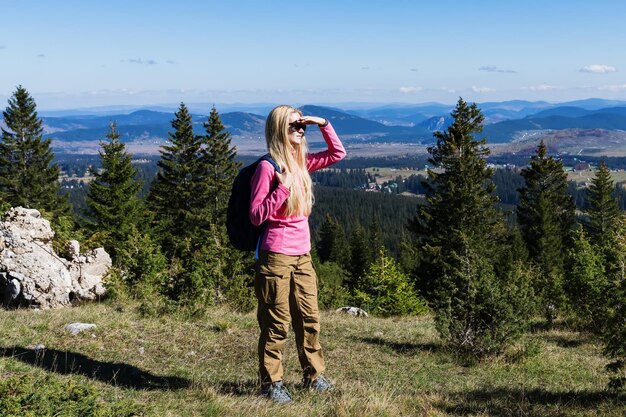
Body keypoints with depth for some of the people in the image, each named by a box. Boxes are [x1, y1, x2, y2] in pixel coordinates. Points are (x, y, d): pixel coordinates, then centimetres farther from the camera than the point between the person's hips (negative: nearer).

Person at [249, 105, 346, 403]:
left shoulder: (302, 163, 9)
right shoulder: (267, 167, -12)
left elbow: (338, 154, 19)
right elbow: (256, 216, -14)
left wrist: (323, 124, 7)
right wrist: (283, 187, -22)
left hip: (302, 256, 7)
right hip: (276, 256, -7)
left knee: (309, 317, 14)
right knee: (276, 323, 1)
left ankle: (313, 375, 28)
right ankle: (271, 383, 14)